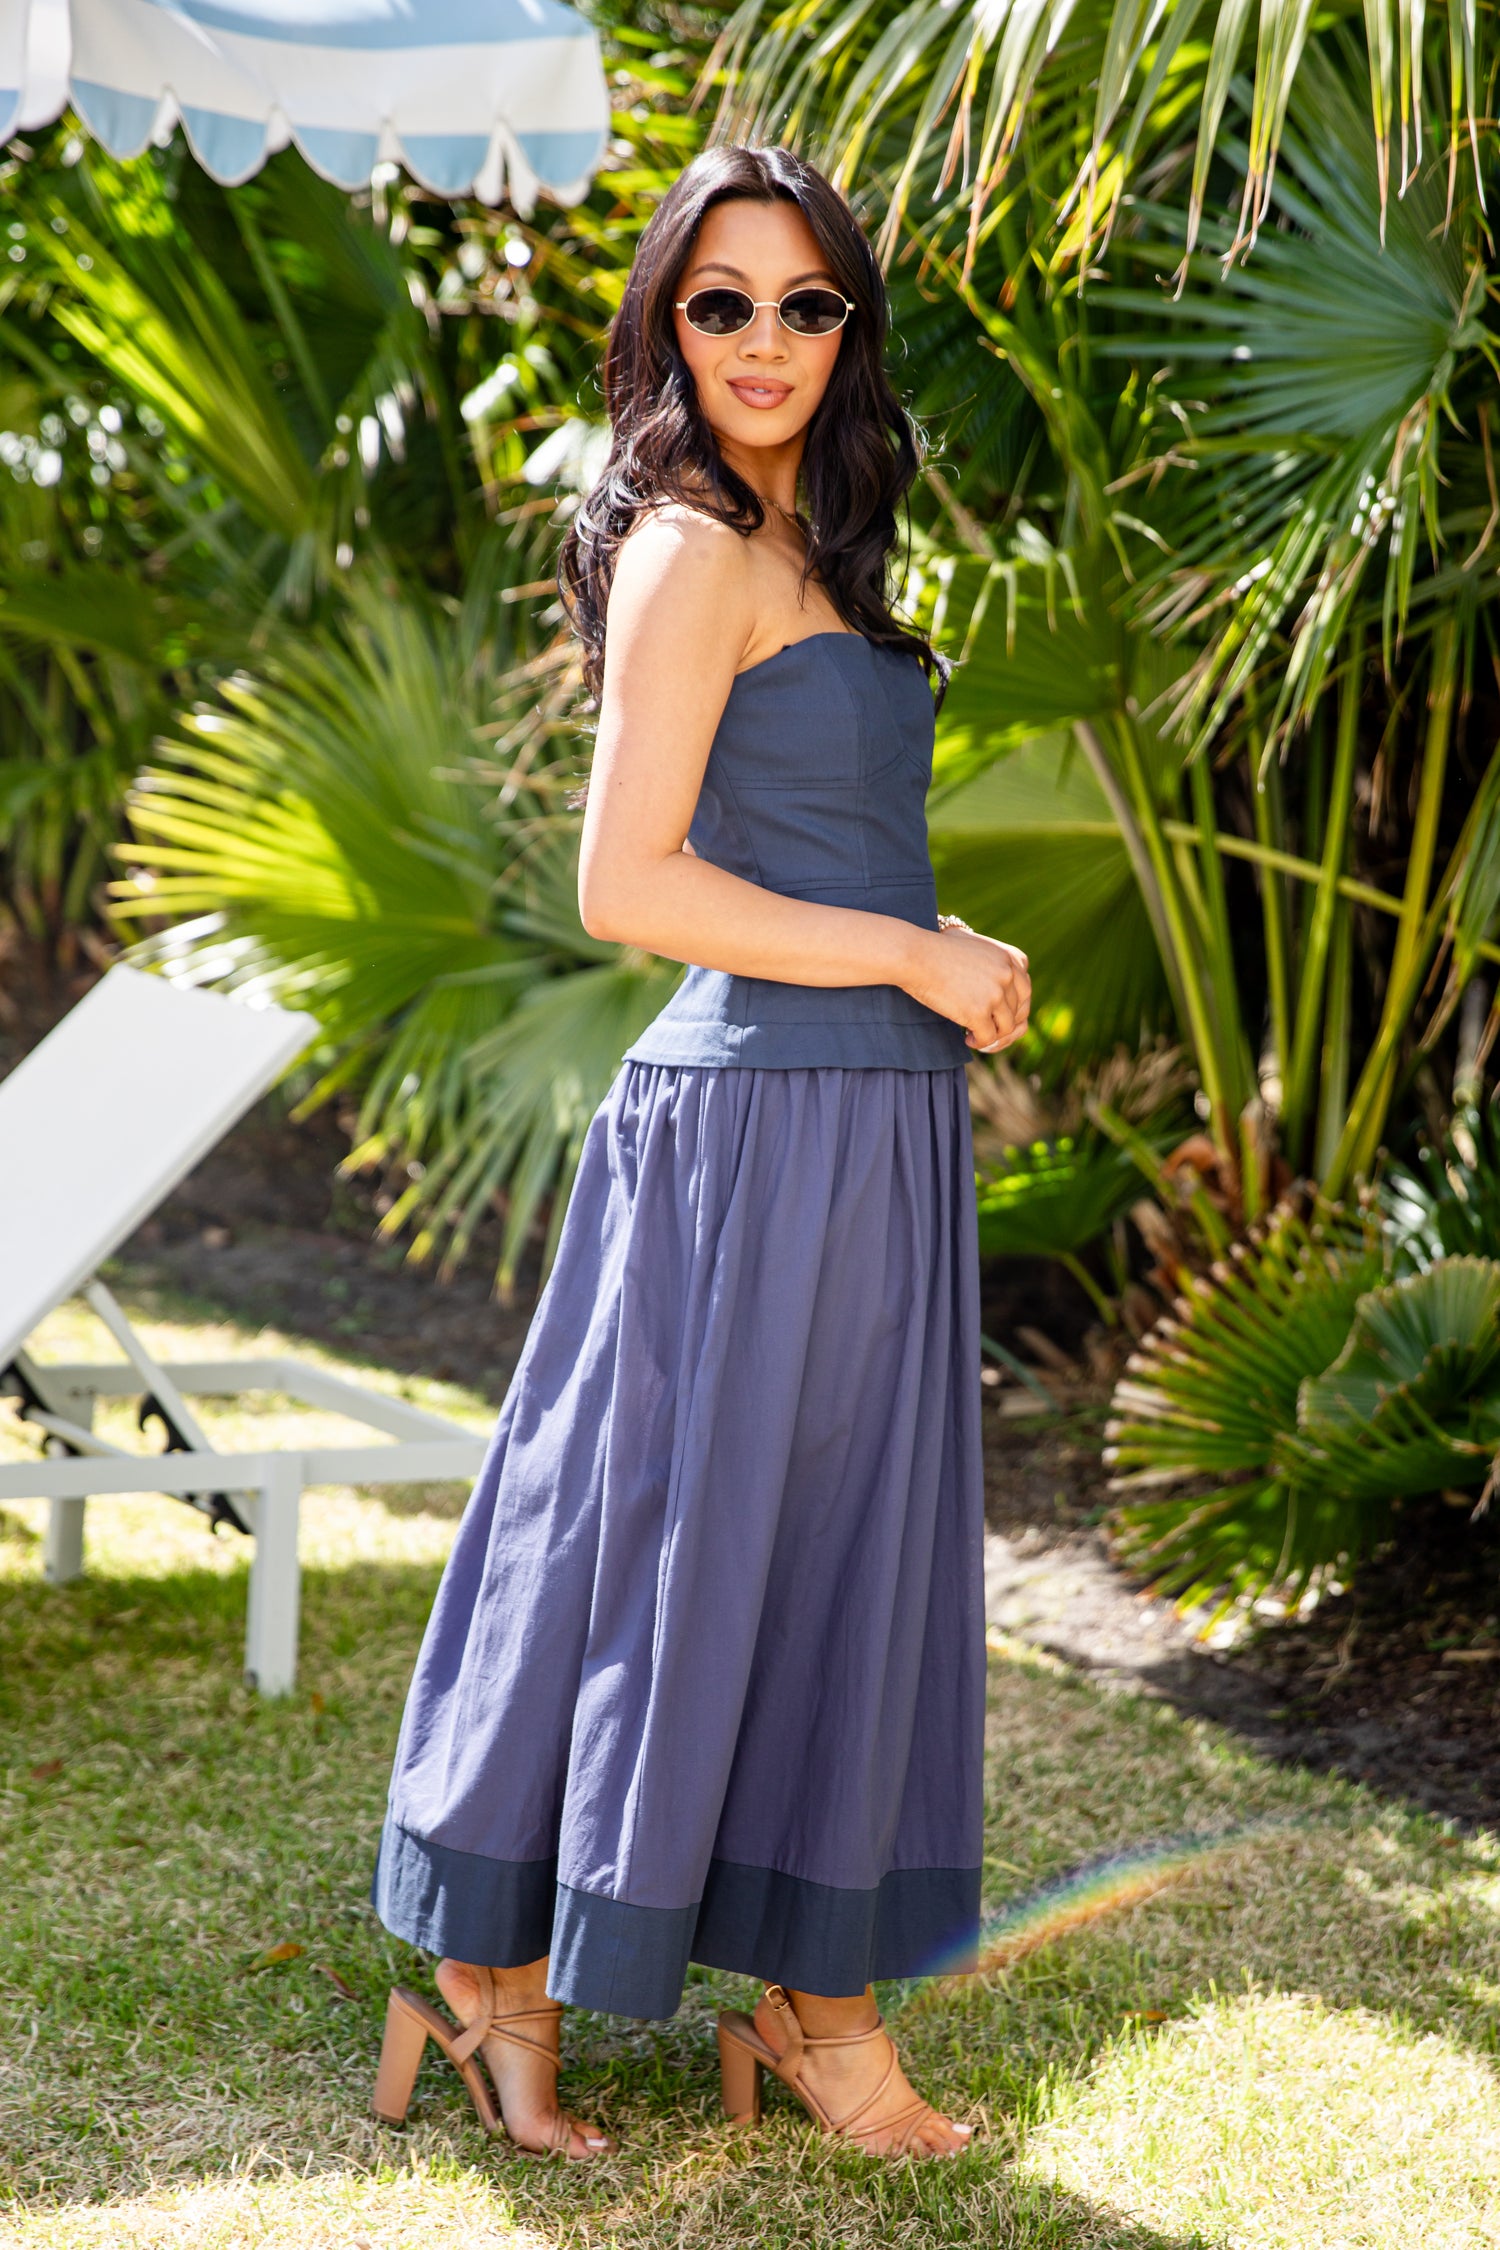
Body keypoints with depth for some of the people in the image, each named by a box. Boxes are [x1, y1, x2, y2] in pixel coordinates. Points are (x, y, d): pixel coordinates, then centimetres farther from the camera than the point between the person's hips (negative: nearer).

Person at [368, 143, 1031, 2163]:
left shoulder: (808, 547, 17)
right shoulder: (694, 551, -11)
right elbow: (628, 884, -17)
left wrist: (939, 961, 4)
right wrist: (913, 957, -12)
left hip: (873, 1119, 9)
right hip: (767, 1119, -9)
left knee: (837, 1558, 12)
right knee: (685, 1548, 0)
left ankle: (816, 1996, 24)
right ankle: (496, 1971, 16)